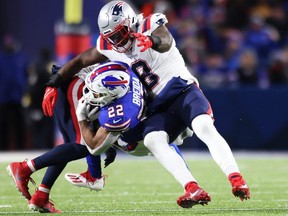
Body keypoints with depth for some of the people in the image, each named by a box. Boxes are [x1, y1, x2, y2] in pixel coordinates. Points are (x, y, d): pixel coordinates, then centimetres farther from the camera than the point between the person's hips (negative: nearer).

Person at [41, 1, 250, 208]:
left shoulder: (150, 26, -12)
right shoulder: (108, 47, 6)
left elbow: (165, 42, -36)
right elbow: (79, 62, 19)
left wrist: (151, 40, -60)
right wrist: (53, 85, 11)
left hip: (183, 91, -4)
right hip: (159, 106, 5)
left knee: (205, 128, -32)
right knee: (152, 139, -27)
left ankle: (236, 180, -38)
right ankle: (193, 190, -38)